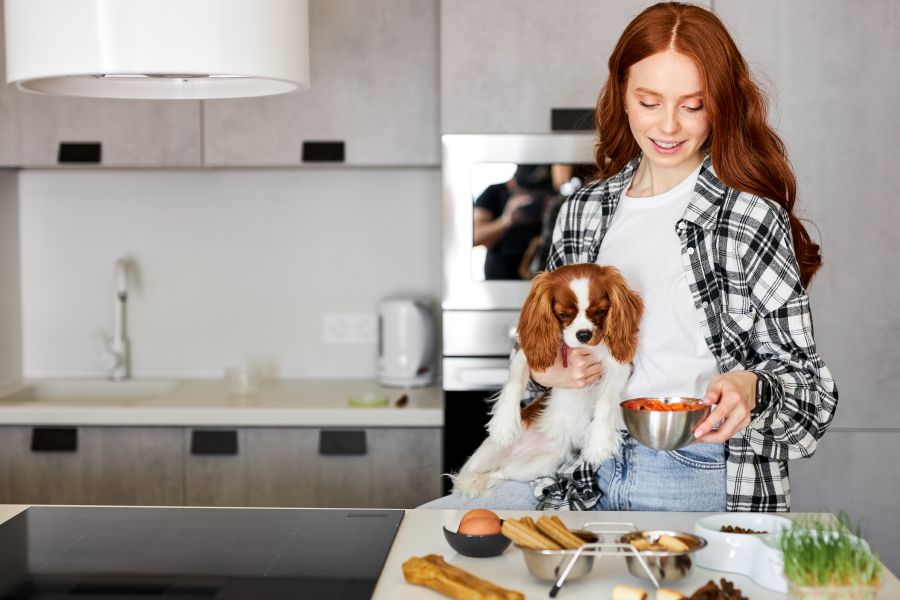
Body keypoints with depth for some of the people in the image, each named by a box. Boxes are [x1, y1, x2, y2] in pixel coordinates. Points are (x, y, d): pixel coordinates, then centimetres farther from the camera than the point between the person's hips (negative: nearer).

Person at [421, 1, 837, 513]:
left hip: (705, 482, -5)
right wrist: (546, 370, -1)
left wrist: (750, 387, -23)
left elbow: (803, 373, -1)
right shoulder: (584, 211, 11)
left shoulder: (752, 217, -4)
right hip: (588, 475, 5)